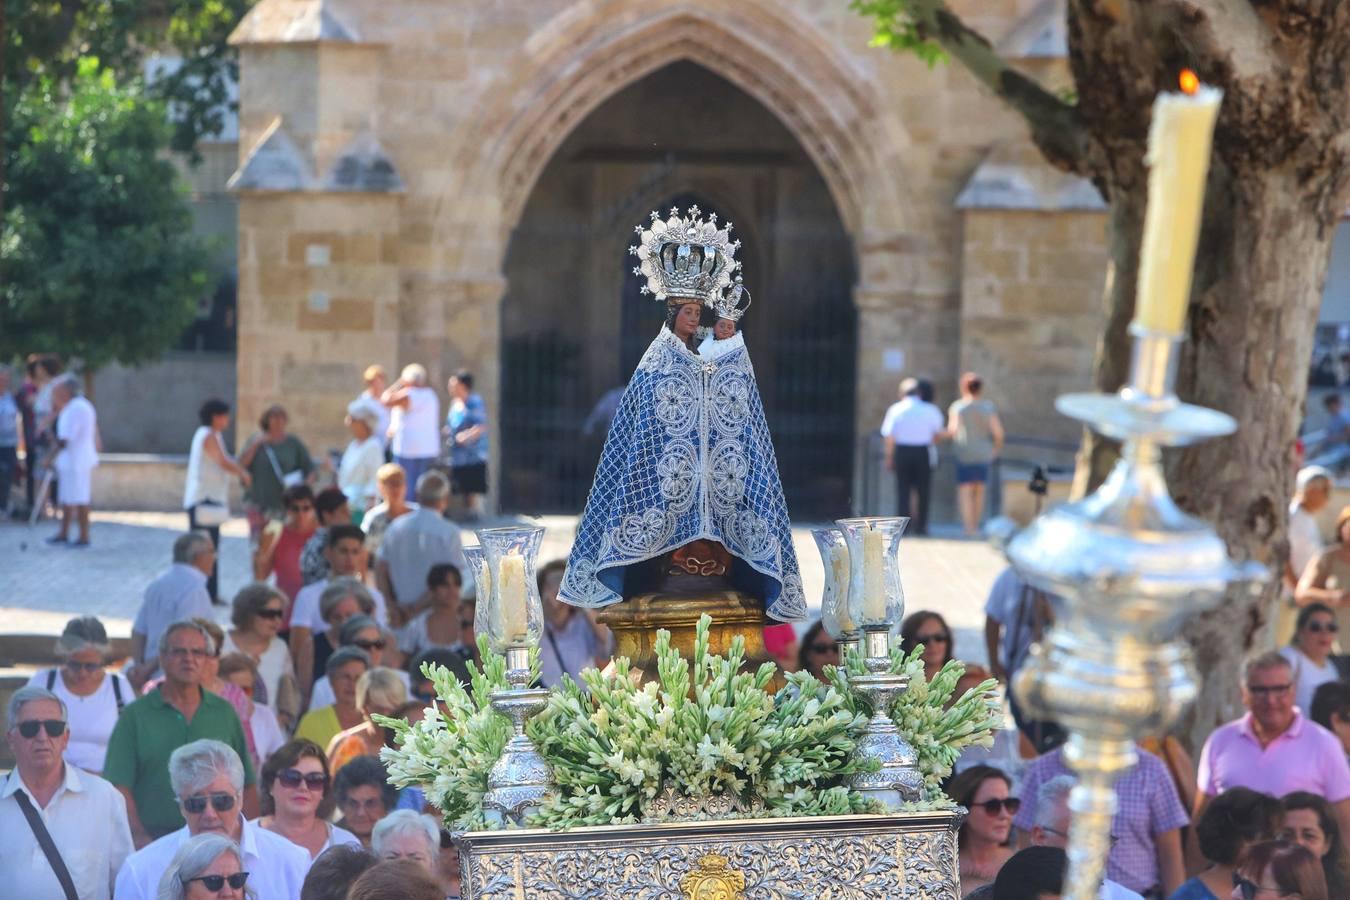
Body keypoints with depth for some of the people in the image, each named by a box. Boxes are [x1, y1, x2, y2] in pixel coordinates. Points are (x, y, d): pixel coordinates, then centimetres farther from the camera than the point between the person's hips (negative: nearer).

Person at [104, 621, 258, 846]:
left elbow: (247, 787, 14)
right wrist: (140, 838, -12)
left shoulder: (225, 713, 13)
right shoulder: (135, 715, 6)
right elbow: (120, 787, -1)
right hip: (153, 841, -2)